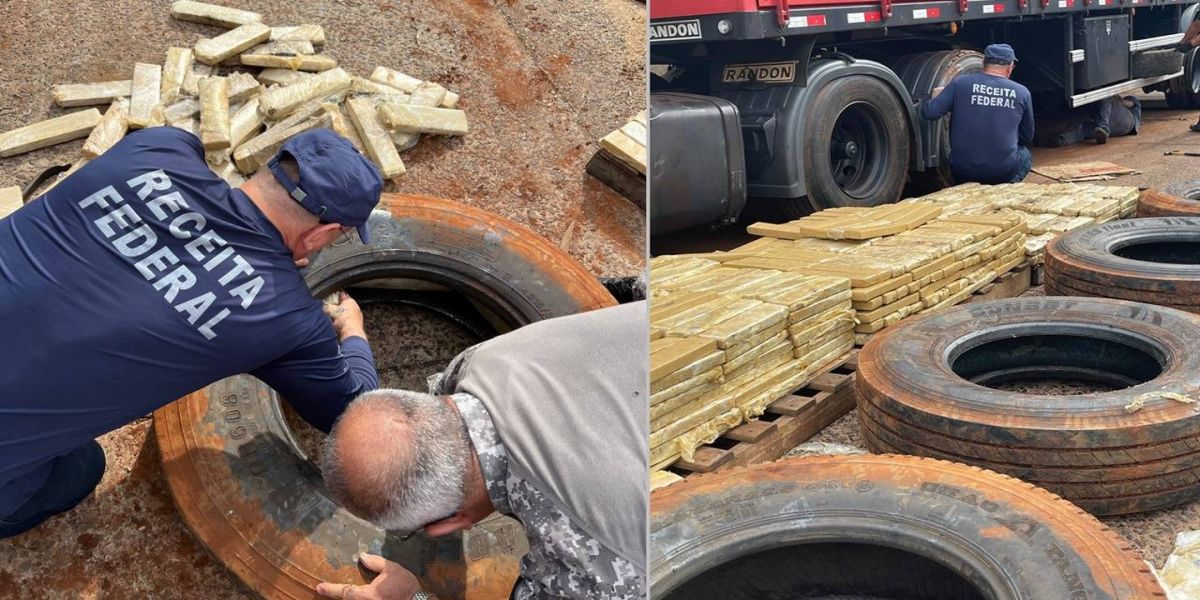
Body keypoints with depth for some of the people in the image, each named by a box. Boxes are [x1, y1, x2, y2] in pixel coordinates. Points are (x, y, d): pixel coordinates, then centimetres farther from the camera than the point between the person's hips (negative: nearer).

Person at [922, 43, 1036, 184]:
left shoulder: (961, 83, -5)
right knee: (1025, 155, 32)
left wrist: (936, 96, 15)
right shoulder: (1022, 92, 1)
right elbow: (1027, 138, 11)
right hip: (1003, 172, -1)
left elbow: (929, 112, -8)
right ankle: (1008, 184, 8)